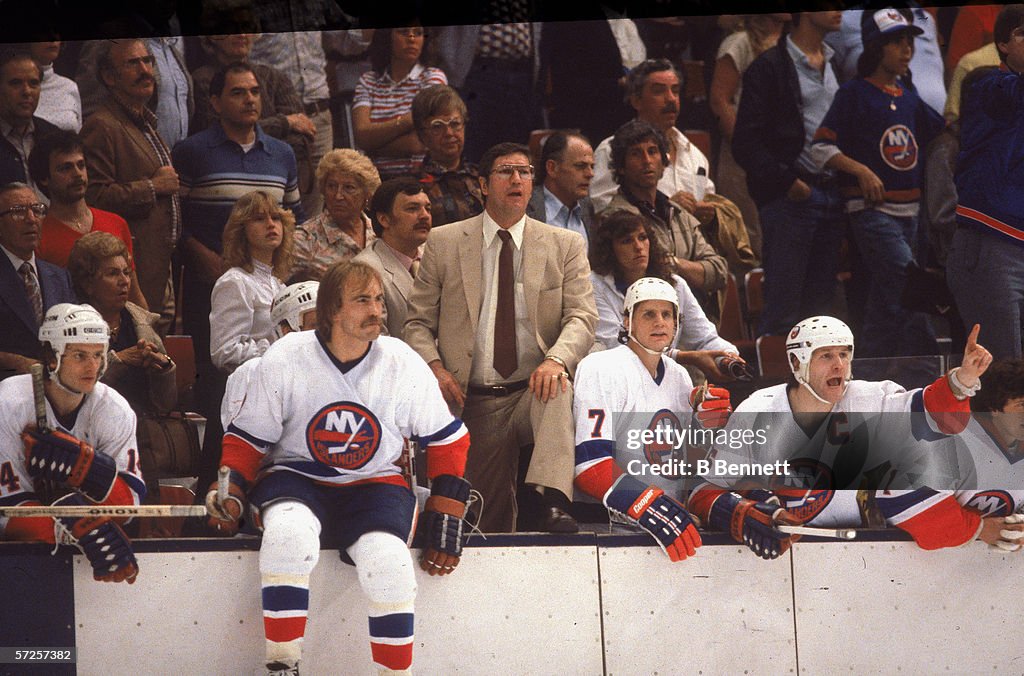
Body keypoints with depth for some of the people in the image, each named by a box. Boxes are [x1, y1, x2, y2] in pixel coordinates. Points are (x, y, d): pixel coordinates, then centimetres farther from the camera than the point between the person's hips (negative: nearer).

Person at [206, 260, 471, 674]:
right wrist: (230, 492, -14)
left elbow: (448, 442, 7)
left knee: (387, 561, -30)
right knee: (289, 533, -35)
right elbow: (247, 438, 3)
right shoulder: (283, 360, -7)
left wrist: (444, 520, 3)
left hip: (374, 484, 1)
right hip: (294, 479, -1)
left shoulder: (405, 365, -4)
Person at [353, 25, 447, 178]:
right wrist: (406, 121, -17)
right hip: (378, 177, 4)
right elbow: (361, 136, -6)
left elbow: (417, 143, -11)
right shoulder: (368, 81, 12)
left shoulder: (433, 77, 1)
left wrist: (374, 143, -1)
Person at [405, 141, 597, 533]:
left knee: (557, 391, -38)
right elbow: (418, 321, 11)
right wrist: (434, 366, -10)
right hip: (476, 402, 2)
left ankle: (548, 501, -48)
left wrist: (556, 359, -24)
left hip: (535, 391, -2)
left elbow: (582, 316, -2)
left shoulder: (565, 246, 9)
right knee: (490, 526, -5)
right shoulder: (444, 244, 9)